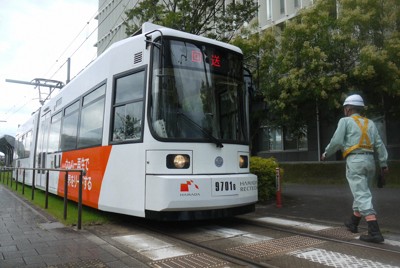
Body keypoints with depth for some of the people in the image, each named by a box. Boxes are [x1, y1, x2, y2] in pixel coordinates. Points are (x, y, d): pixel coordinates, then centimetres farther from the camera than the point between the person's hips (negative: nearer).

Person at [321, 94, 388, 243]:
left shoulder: (345, 121, 0)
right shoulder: (370, 123, 16)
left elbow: (337, 141, -8)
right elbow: (379, 144, 10)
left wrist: (326, 154, 7)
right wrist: (384, 163, 11)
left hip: (355, 160, -7)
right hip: (369, 160, 7)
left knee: (362, 196, -8)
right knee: (361, 193, 18)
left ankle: (375, 232, -12)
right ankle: (353, 223, 34)